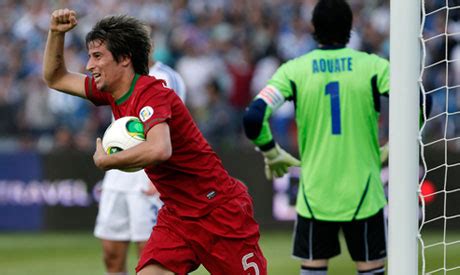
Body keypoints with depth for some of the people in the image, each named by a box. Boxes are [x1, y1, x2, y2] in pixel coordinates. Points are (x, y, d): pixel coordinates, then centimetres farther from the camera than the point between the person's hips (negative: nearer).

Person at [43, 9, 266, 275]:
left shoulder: (151, 93, -21)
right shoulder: (112, 91, 5)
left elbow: (159, 150, -40)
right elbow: (56, 78, 21)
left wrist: (106, 160, -24)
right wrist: (56, 33, 4)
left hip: (220, 211, -8)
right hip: (177, 214, 8)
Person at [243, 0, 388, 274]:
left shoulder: (294, 70, -2)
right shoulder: (373, 66, -4)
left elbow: (253, 118, -11)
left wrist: (271, 153, 7)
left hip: (314, 196, 1)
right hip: (364, 194, -1)